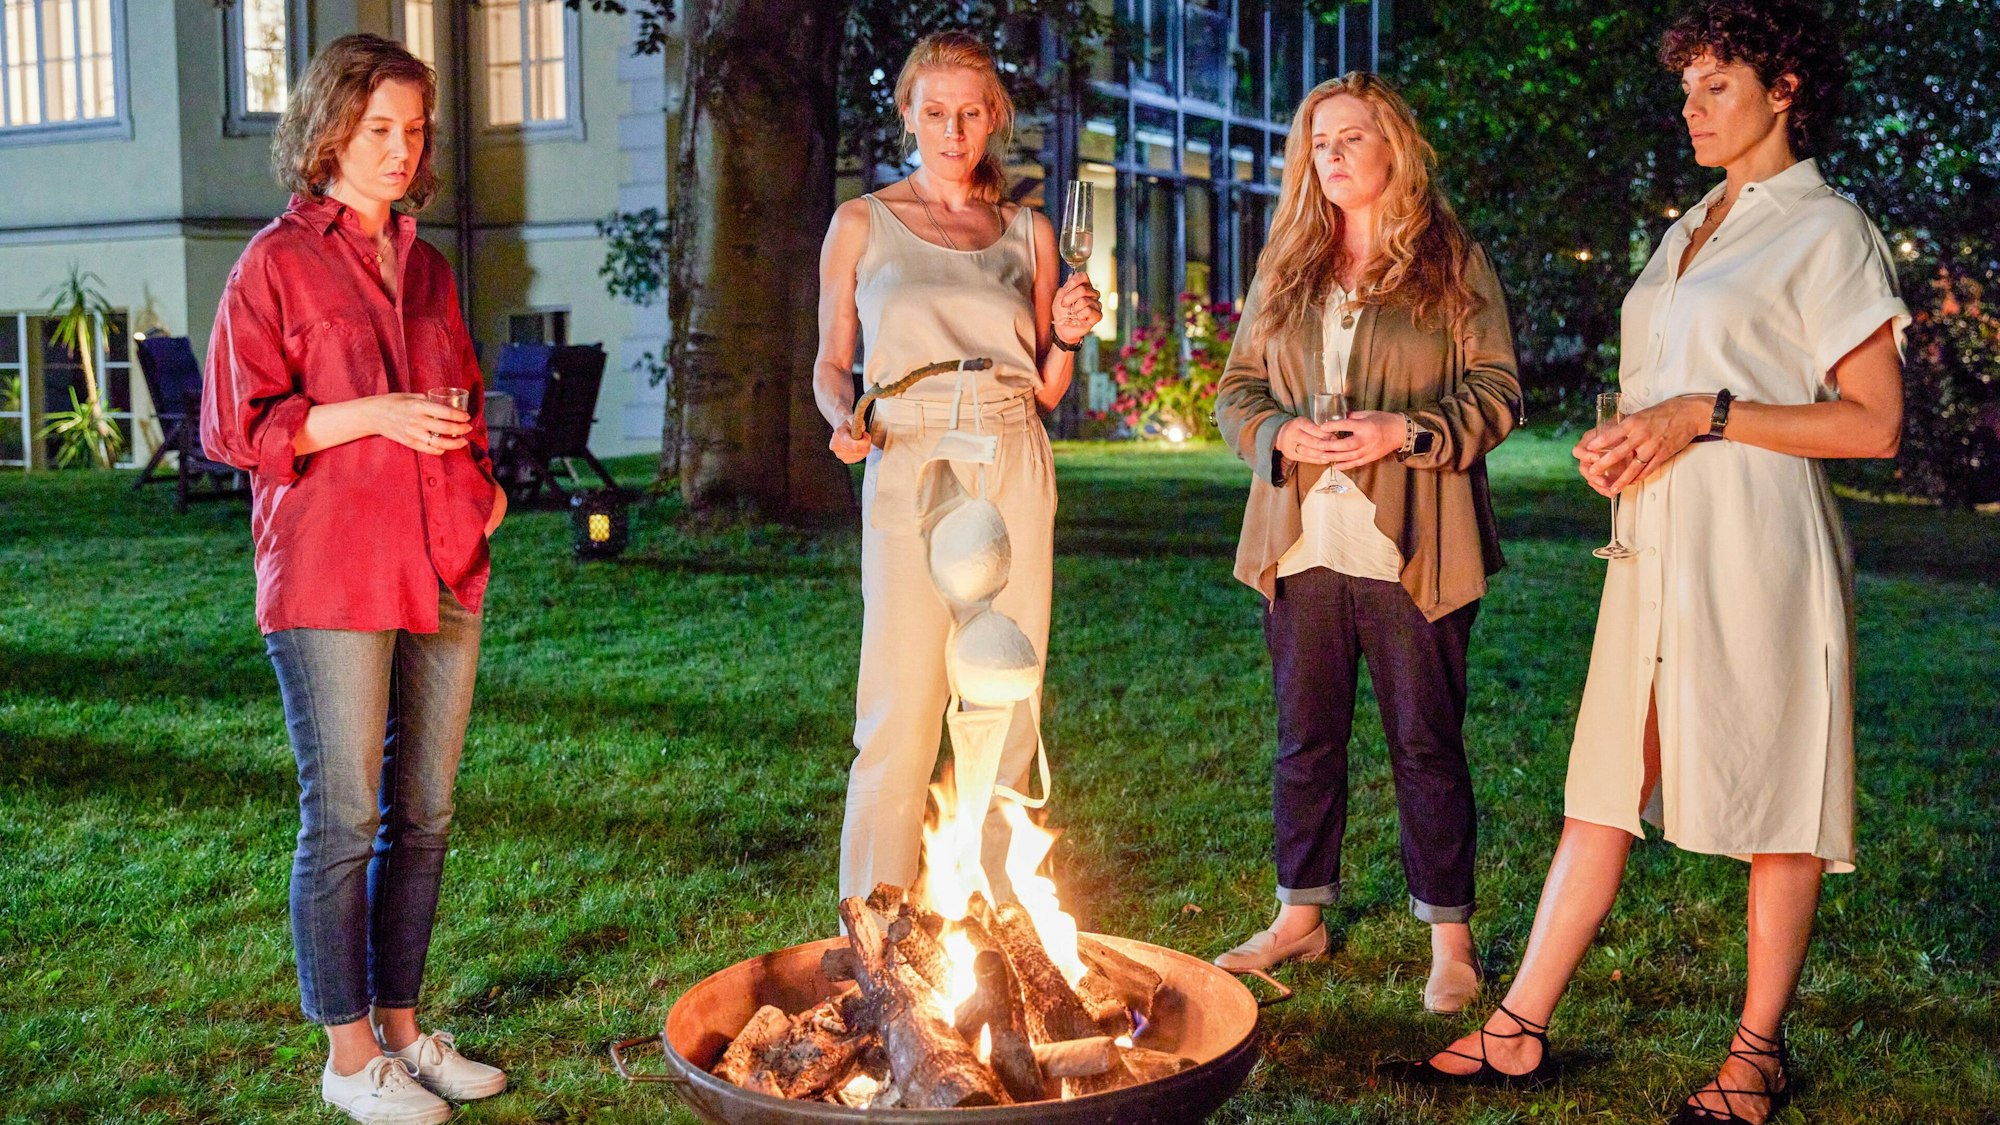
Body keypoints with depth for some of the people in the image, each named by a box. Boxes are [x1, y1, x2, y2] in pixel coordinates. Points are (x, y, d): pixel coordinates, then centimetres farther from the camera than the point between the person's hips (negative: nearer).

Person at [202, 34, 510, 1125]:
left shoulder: (426, 268, 17)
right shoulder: (277, 261, -1)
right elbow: (234, 425, -6)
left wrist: (481, 481, 9)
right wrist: (373, 415, -14)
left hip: (441, 573, 6)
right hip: (329, 579, -6)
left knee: (423, 813, 10)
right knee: (343, 818, -2)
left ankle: (402, 1027, 22)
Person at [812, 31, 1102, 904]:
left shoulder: (1028, 234, 13)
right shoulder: (862, 225, 7)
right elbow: (831, 364, 10)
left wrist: (1066, 339, -3)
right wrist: (844, 422, -10)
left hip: (1014, 472, 3)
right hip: (910, 469, -2)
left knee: (1007, 707, 3)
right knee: (901, 708, -8)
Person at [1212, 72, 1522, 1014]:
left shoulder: (1454, 264, 2)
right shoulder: (1285, 267, 14)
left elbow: (1496, 392, 0)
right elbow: (1237, 387, 15)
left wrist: (1407, 432, -16)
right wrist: (1280, 433, -7)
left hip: (1410, 550, -4)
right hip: (1300, 546, 4)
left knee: (1426, 741, 2)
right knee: (1305, 739, 11)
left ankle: (1450, 937, 12)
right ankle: (1301, 916, 24)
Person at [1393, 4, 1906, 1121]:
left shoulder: (1825, 230, -3)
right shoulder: (1695, 228, 19)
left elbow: (1874, 422, -9)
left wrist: (1704, 416, -16)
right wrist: (1619, 441, 6)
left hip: (1756, 545, -7)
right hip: (1658, 542, 7)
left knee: (1774, 798, 2)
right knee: (1605, 785, 7)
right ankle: (1520, 1032, 10)